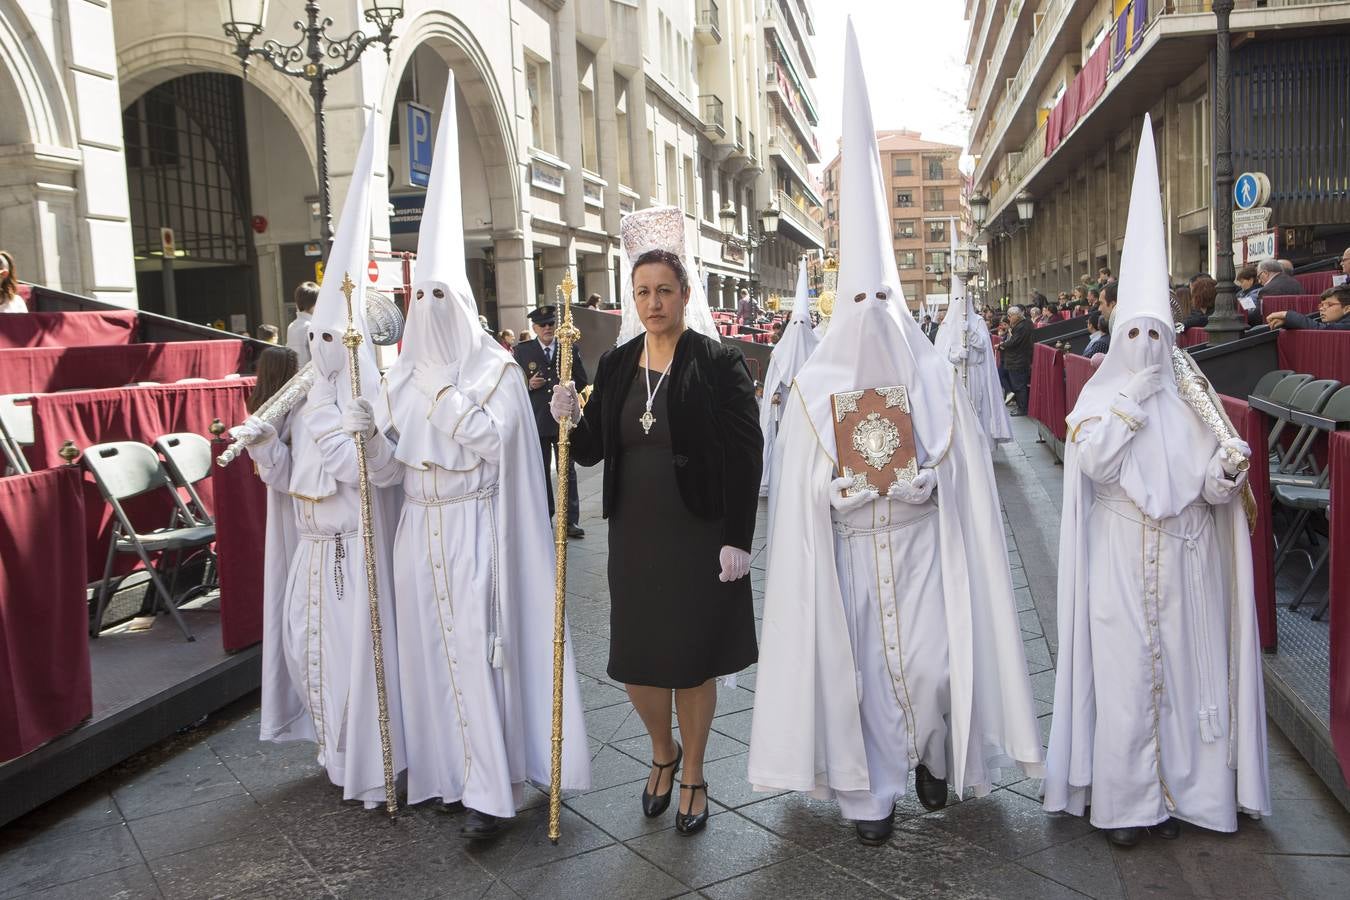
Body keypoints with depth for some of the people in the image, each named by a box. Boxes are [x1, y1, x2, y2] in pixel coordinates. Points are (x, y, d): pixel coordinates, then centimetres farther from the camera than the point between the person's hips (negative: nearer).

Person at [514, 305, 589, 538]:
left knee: (568, 471, 3)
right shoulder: (522, 351, 2)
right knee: (541, 472, 10)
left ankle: (571, 520, 8)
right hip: (536, 421, 0)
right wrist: (528, 385, -16)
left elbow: (582, 381, 8)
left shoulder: (571, 349, 4)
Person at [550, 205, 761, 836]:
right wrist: (572, 419, -13)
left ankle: (693, 776, 31)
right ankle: (663, 753, 40)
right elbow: (591, 451, 9)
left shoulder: (717, 362, -8)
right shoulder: (616, 365, 5)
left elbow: (746, 453, -10)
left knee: (692, 660, 8)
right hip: (633, 535, 4)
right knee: (634, 661, 10)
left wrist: (738, 540, -15)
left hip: (698, 536, -4)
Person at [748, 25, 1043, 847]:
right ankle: (871, 794, 18)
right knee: (859, 668, 3)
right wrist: (857, 485, -15)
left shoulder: (937, 376, 0)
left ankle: (934, 754, 31)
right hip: (850, 553, 0)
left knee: (933, 665, -1)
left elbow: (958, 472, 1)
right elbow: (806, 486, -1)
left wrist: (905, 479, -13)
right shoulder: (816, 386, -2)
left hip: (922, 545, 0)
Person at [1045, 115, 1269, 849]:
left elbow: (1211, 490, 2)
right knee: (1123, 674, 0)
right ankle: (1126, 799, 10)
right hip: (1120, 561, -2)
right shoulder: (1101, 396, 1)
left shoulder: (1191, 399, 5)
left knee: (1183, 667, 7)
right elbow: (1094, 463, -18)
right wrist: (1135, 392, -14)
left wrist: (1228, 470, -21)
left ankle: (1181, 789, 21)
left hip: (1182, 560, 2)